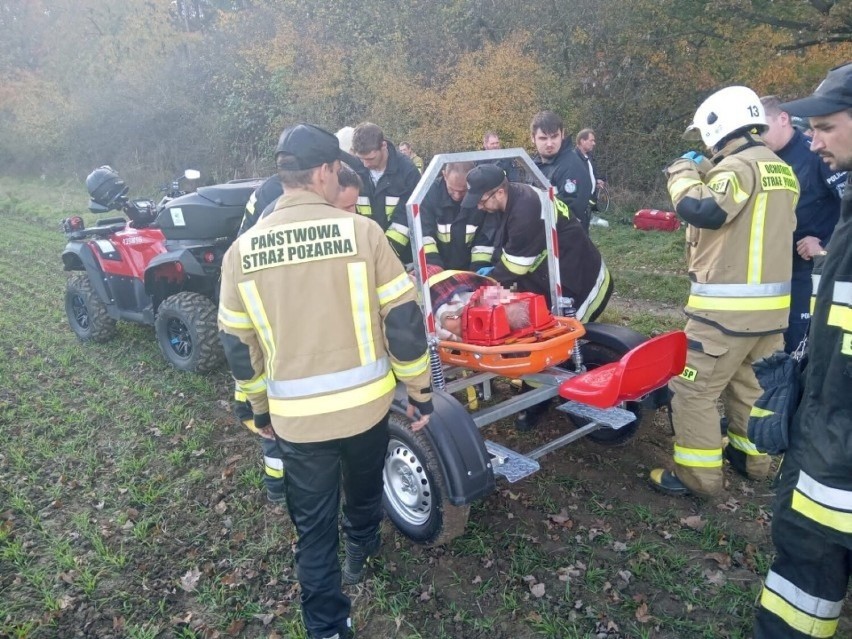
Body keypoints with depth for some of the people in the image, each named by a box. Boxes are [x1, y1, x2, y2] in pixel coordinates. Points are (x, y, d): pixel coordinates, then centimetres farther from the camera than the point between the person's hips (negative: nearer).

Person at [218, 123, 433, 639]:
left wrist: (260, 408, 18)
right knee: (364, 492, 29)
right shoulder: (360, 230, -11)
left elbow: (238, 344, 4)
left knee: (313, 525, 17)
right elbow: (403, 319, -10)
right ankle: (362, 550, 57)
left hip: (295, 415, 1)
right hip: (364, 402, 0)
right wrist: (421, 390, 2)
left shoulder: (243, 249, -2)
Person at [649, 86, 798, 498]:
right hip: (772, 302, 9)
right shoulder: (781, 171, 14)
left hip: (729, 305, -9)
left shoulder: (738, 166, -14)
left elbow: (703, 210, -29)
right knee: (748, 382, 23)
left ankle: (699, 476, 7)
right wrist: (707, 173, 16)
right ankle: (753, 458, 36)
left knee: (693, 389, 0)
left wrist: (683, 173, -10)